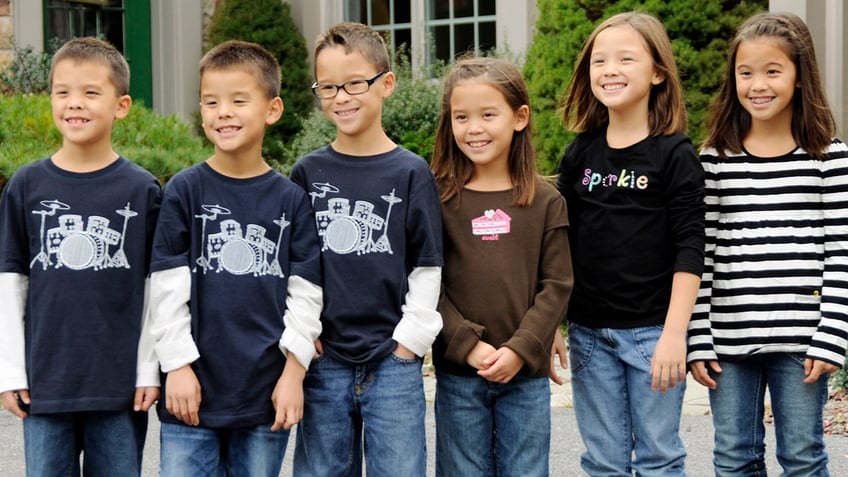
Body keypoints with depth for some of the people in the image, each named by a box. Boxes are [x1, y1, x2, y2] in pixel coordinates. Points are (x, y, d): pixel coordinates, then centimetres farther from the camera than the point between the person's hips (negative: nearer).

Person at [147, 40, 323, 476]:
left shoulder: (291, 199, 2)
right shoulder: (185, 190, -1)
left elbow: (305, 294, 2)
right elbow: (168, 288, -3)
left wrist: (294, 371, -3)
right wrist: (178, 366, -7)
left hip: (266, 391, 1)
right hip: (195, 387, -1)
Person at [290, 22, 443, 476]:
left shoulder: (411, 173, 0)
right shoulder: (306, 173, 5)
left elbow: (426, 269, 0)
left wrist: (411, 339, -6)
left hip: (394, 365, -2)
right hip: (323, 363, 2)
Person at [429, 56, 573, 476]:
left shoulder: (546, 202, 1)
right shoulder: (438, 199, -2)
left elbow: (556, 285, -1)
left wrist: (520, 350, -12)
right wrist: (468, 345, -14)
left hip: (527, 373, 1)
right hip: (458, 376, 0)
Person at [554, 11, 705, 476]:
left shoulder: (674, 154, -6)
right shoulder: (580, 153, 6)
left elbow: (689, 251, -9)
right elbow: (561, 243, 10)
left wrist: (674, 333, -15)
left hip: (653, 331, -4)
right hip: (588, 332, 4)